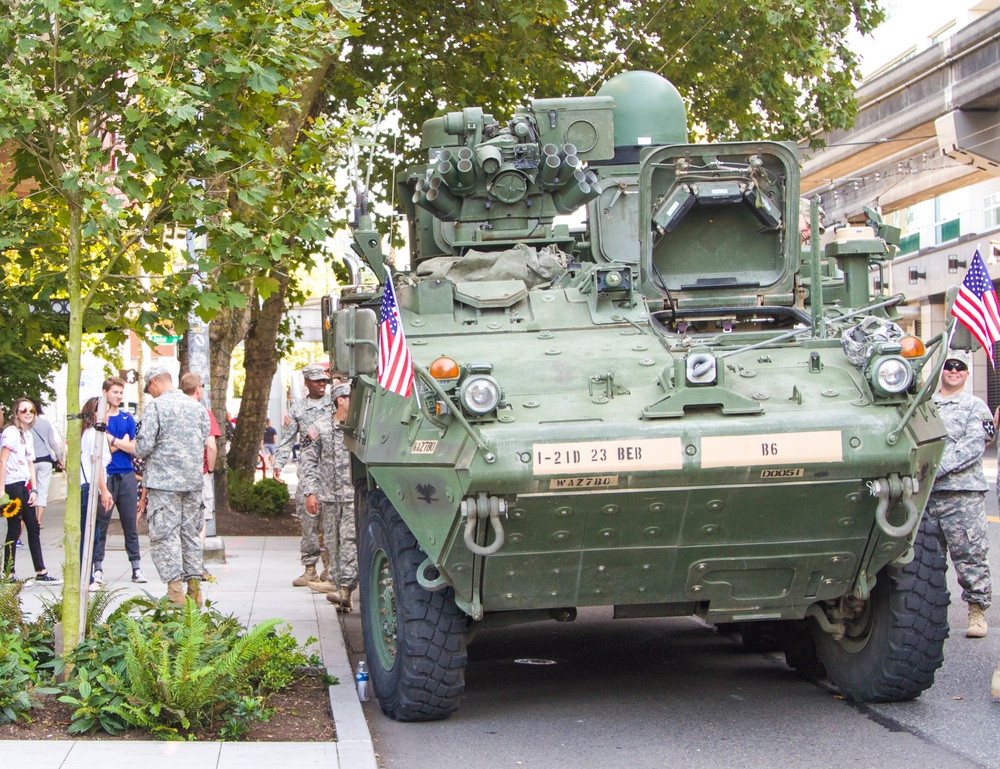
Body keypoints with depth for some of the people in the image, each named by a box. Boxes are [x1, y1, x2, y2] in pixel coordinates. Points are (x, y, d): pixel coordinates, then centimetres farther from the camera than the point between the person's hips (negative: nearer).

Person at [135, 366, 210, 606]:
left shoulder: (156, 406, -10)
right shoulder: (197, 406, 9)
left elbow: (144, 446, -13)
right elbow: (205, 440, 13)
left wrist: (139, 452, 9)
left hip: (164, 480, -6)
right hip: (193, 480, 6)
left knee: (165, 534, -3)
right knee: (190, 532, 12)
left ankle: (176, 592, -8)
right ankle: (194, 588, 12)